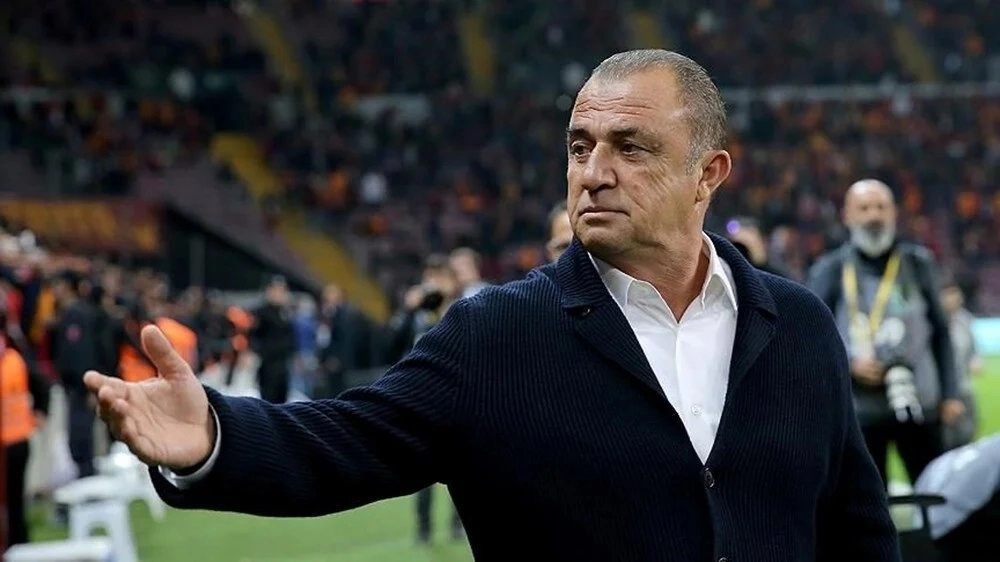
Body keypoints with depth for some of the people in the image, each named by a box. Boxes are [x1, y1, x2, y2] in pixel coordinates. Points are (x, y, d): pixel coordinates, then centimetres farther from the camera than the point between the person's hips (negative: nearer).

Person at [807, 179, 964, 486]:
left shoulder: (918, 263, 8)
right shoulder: (830, 271, 1)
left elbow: (940, 331, 12)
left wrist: (950, 393, 7)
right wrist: (849, 363, -13)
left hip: (919, 405, 1)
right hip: (861, 411, -1)